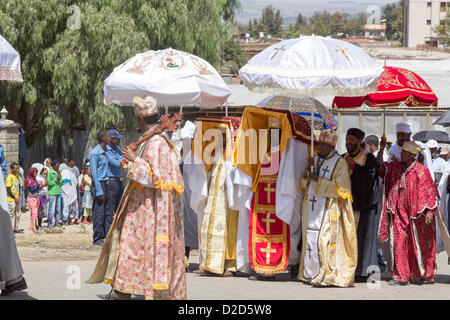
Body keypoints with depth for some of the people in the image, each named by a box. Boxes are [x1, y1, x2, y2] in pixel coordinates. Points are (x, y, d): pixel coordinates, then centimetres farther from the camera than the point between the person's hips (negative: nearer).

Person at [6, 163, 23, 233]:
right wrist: (15, 198, -14)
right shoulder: (9, 177, -14)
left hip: (17, 199, 7)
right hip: (11, 199, -7)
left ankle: (16, 228, 21)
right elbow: (8, 190, -15)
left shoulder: (17, 176, 9)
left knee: (18, 214, 12)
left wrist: (19, 196, 1)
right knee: (12, 214, -2)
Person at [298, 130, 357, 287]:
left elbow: (340, 189, -13)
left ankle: (327, 276, -5)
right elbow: (303, 185, 14)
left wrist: (318, 180, -15)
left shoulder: (340, 163, -6)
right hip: (312, 209, 6)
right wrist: (308, 170, -4)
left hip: (328, 210, -6)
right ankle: (311, 274, 11)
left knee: (325, 241, -10)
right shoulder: (315, 160, 13)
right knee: (310, 239, 5)